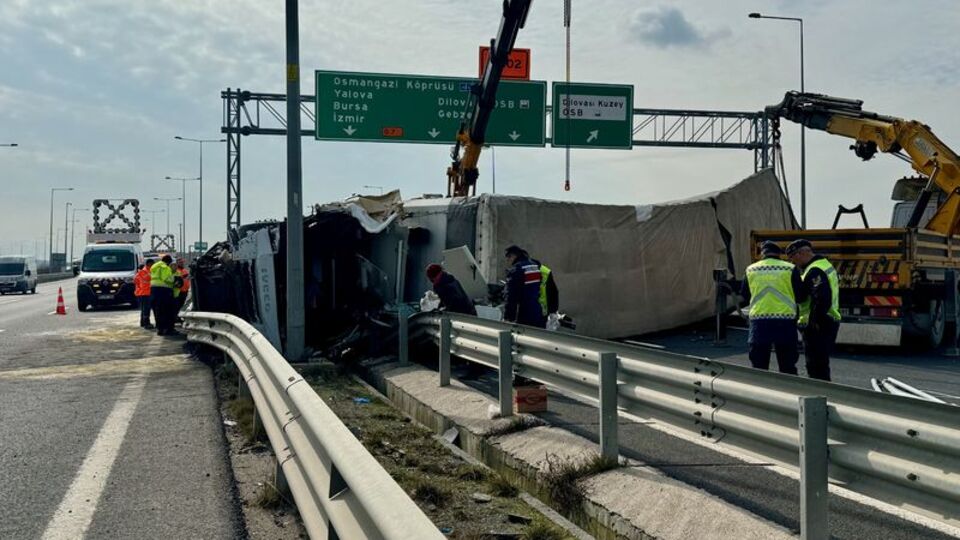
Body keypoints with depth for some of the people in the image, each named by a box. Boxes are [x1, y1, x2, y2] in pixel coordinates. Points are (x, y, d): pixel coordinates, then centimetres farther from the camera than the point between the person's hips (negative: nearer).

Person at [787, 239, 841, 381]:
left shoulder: (814, 271, -18)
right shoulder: (825, 264, 16)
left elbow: (822, 298, -28)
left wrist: (815, 321, -21)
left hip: (817, 327, -11)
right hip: (830, 321, 11)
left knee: (816, 367, -5)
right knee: (822, 364, 19)